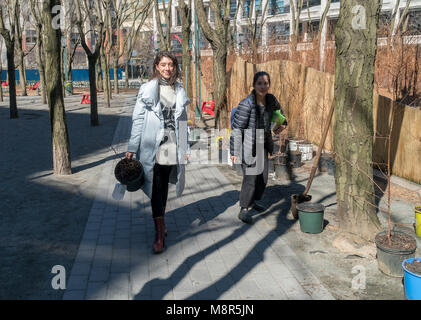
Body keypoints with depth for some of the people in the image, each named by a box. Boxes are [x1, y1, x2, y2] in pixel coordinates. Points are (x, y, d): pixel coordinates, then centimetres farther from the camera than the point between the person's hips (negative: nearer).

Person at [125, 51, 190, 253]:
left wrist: (186, 148, 12)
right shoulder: (148, 89, -1)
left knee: (164, 185, 13)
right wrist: (132, 148, -7)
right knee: (156, 187, -7)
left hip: (172, 145, 4)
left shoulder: (179, 91, 11)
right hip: (153, 145, -4)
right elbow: (138, 119, -2)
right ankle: (160, 232, -3)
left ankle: (160, 226, 29)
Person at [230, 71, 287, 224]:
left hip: (262, 144, 7)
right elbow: (236, 128, -19)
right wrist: (234, 151, -18)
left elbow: (279, 112, 23)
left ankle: (253, 201, 36)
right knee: (251, 177, -13)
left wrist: (282, 124, 5)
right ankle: (244, 210, 1)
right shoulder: (246, 104, -22)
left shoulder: (271, 99, -2)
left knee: (263, 176, 13)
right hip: (247, 145, -7)